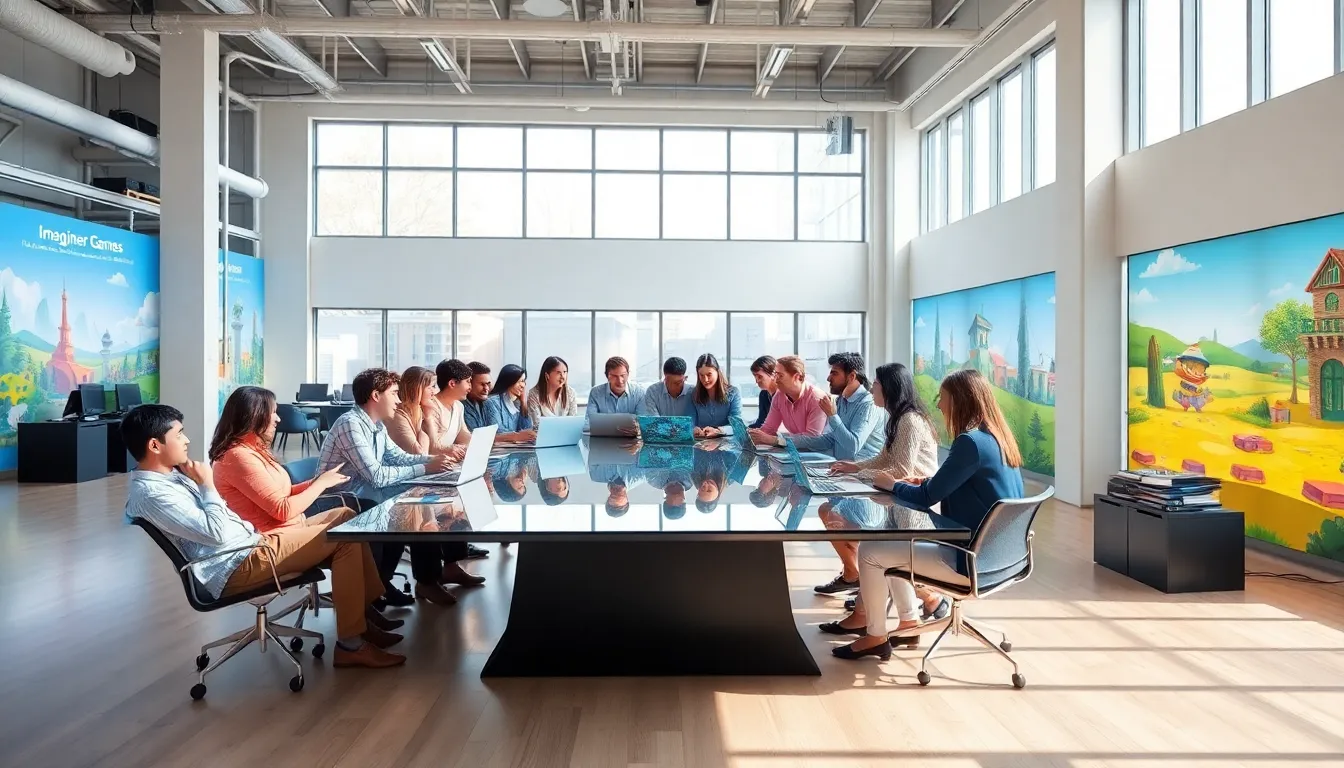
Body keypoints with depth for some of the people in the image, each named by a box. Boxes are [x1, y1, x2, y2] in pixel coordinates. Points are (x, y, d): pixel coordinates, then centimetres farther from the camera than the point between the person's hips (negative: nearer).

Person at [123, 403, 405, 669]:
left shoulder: (168, 475, 14)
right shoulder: (152, 493, -18)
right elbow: (217, 533, -24)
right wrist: (207, 484, -14)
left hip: (248, 543, 10)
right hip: (238, 566, -10)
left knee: (347, 518, 5)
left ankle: (366, 610, 8)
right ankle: (350, 645, -9)